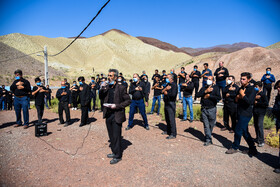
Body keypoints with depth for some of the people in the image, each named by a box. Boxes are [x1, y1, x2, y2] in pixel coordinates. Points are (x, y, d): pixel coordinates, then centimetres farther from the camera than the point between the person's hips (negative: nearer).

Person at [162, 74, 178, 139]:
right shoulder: (167, 84, 17)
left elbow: (173, 94, -22)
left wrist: (166, 93, -7)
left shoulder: (174, 85, -10)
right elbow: (162, 91, 9)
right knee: (167, 119, 16)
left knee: (171, 119, -8)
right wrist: (166, 88, -11)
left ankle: (173, 134, -2)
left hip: (171, 103, -9)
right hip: (166, 103, 9)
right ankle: (169, 131, 29)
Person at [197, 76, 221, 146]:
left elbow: (219, 98, -12)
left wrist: (209, 95, -12)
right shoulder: (204, 88, 11)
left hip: (212, 109, -2)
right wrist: (206, 91, -14)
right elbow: (198, 95, -5)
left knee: (211, 125, 10)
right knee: (206, 125, 2)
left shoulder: (216, 88, 1)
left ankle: (208, 136, 33)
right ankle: (208, 140, 8)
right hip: (204, 109, 2)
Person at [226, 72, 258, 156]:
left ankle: (234, 148, 15)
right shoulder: (241, 88, 13)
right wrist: (237, 98, -1)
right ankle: (253, 149, 26)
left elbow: (250, 102, -23)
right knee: (245, 132, 14)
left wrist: (242, 95, -17)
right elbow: (236, 100, 20)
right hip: (240, 113, 8)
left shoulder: (251, 89, -11)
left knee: (238, 131, -1)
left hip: (246, 114, -8)